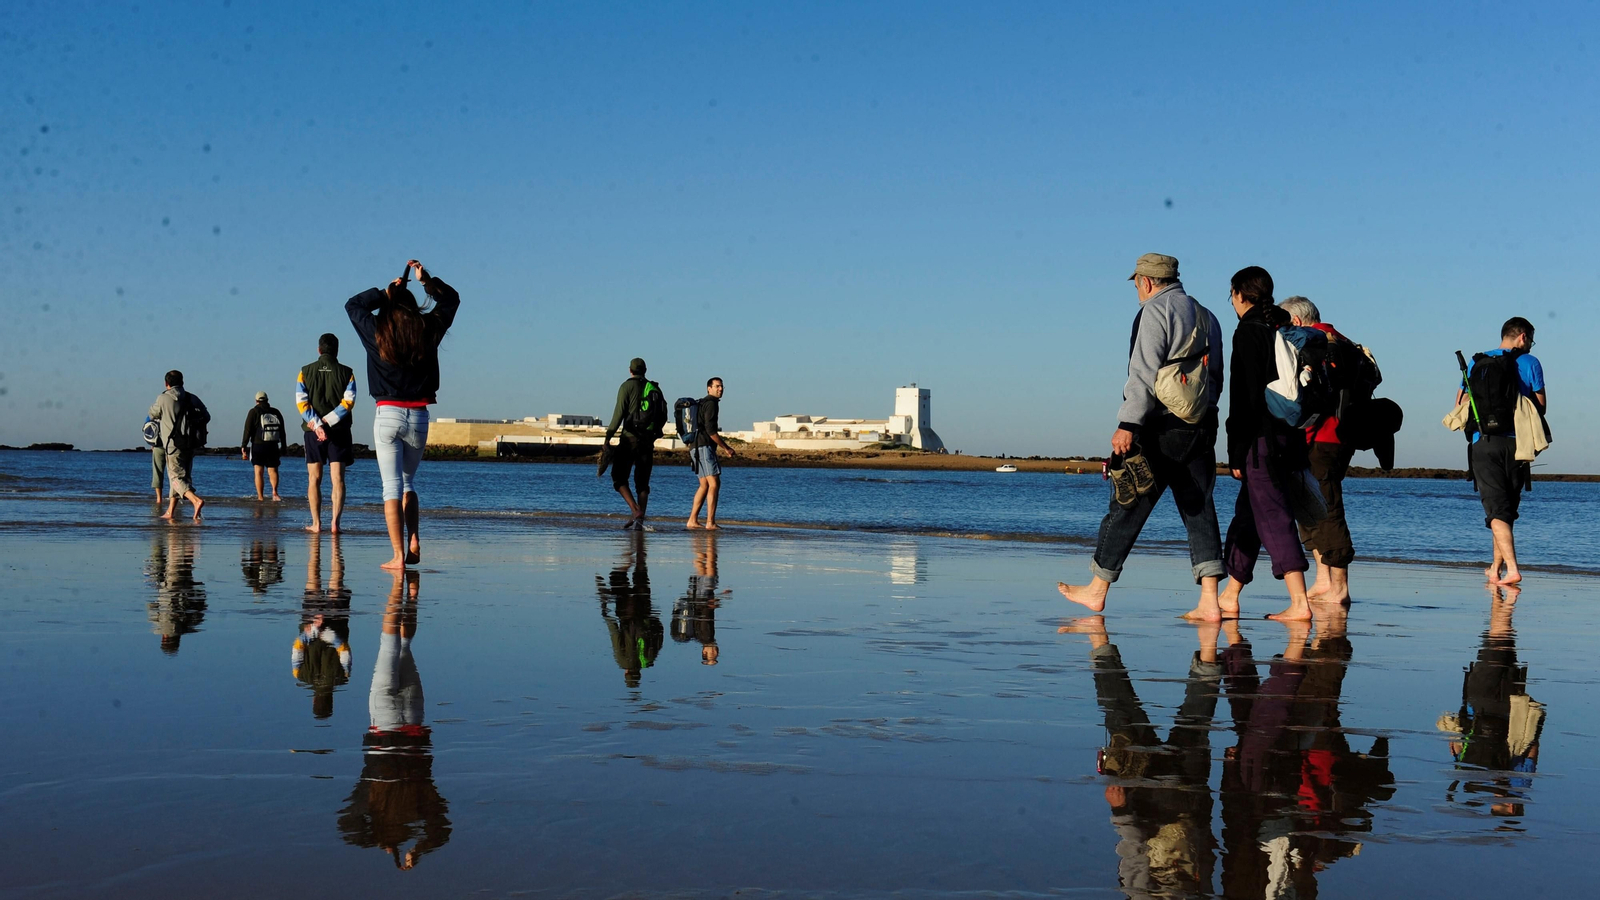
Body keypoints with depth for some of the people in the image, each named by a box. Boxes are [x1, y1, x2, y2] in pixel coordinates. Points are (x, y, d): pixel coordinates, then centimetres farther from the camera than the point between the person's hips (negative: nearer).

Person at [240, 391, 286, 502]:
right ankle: (275, 492, -17)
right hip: (273, 446, 3)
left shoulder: (253, 412, 1)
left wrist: (243, 447, -6)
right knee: (273, 470, 6)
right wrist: (283, 448, 17)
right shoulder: (276, 412, 13)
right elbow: (282, 432, 13)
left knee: (258, 471, 0)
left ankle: (260, 497, -7)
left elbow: (247, 431, -6)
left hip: (257, 446, -3)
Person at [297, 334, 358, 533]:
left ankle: (316, 523, 6)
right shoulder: (346, 373, 2)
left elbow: (301, 403, -5)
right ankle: (335, 522, -12)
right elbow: (348, 402, -9)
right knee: (337, 478, -1)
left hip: (313, 432, 1)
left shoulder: (305, 372, 5)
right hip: (339, 431, -1)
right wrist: (327, 422, -9)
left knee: (314, 479, 8)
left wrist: (317, 425, -11)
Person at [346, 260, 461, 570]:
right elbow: (451, 300, 19)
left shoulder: (377, 332, -2)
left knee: (392, 486, -3)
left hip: (388, 416, -3)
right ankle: (414, 544, 9)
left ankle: (398, 556, -8)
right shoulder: (428, 330, 2)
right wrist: (427, 280, 13)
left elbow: (353, 304, 17)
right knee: (408, 482, 20)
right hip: (419, 417, 3)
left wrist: (385, 293, 15)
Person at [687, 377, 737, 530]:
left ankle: (693, 520, 13)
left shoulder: (703, 404, 24)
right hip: (704, 447, -11)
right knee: (714, 484, -14)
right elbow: (710, 430, -17)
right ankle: (710, 523, -19)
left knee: (704, 485, 14)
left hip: (697, 448, 11)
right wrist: (726, 448, -11)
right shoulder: (711, 403, -8)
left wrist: (726, 448, 24)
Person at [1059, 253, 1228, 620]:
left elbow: (1144, 373, -17)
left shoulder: (1155, 311, -7)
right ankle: (1209, 601, -2)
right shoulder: (1208, 318, 18)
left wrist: (1128, 424, -21)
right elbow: (1216, 379, 20)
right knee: (1199, 510, 5)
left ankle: (1097, 590, 11)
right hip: (1202, 427, 7)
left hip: (1161, 428, -7)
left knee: (1127, 507, 2)